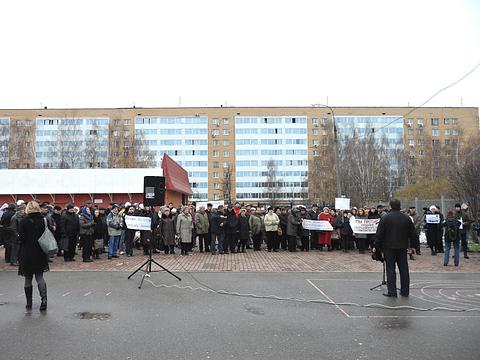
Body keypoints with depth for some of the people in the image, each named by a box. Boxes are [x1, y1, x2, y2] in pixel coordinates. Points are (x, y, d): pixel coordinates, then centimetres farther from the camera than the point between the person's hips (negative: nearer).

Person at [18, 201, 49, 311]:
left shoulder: (24, 221, -11)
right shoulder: (43, 220, -3)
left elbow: (21, 239, -10)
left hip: (27, 254, -2)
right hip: (40, 253, 2)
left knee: (28, 279, 11)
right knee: (39, 277, 11)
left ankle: (29, 303, 18)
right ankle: (44, 298, -6)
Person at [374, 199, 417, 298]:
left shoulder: (385, 218, -9)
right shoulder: (407, 218, 3)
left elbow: (379, 234, -9)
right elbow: (412, 233, 9)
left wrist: (376, 247, -2)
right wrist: (412, 246, 19)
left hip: (389, 247, -3)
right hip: (402, 247, 4)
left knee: (390, 269, 1)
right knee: (403, 269, 11)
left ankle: (392, 291, 2)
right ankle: (405, 291, 18)